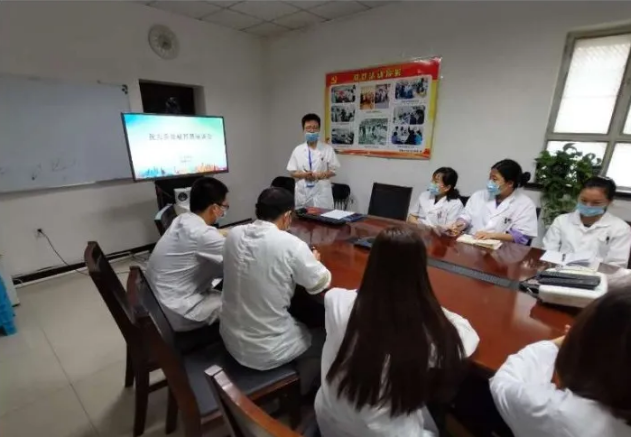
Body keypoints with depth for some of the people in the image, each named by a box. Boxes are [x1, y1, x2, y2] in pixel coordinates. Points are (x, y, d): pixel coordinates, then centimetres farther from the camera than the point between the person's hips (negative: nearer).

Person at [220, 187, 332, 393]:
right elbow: (321, 284, -10)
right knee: (322, 338, 21)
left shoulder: (234, 235, -7)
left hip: (230, 338, 6)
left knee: (299, 322, 30)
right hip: (265, 350, -6)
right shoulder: (290, 244, -25)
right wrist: (313, 261, 9)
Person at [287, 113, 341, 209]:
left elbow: (333, 170, 3)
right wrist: (304, 175, -13)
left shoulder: (327, 149, 2)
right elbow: (292, 172, 7)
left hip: (321, 194, -1)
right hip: (302, 195, 2)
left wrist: (320, 175, -16)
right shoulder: (297, 150, 6)